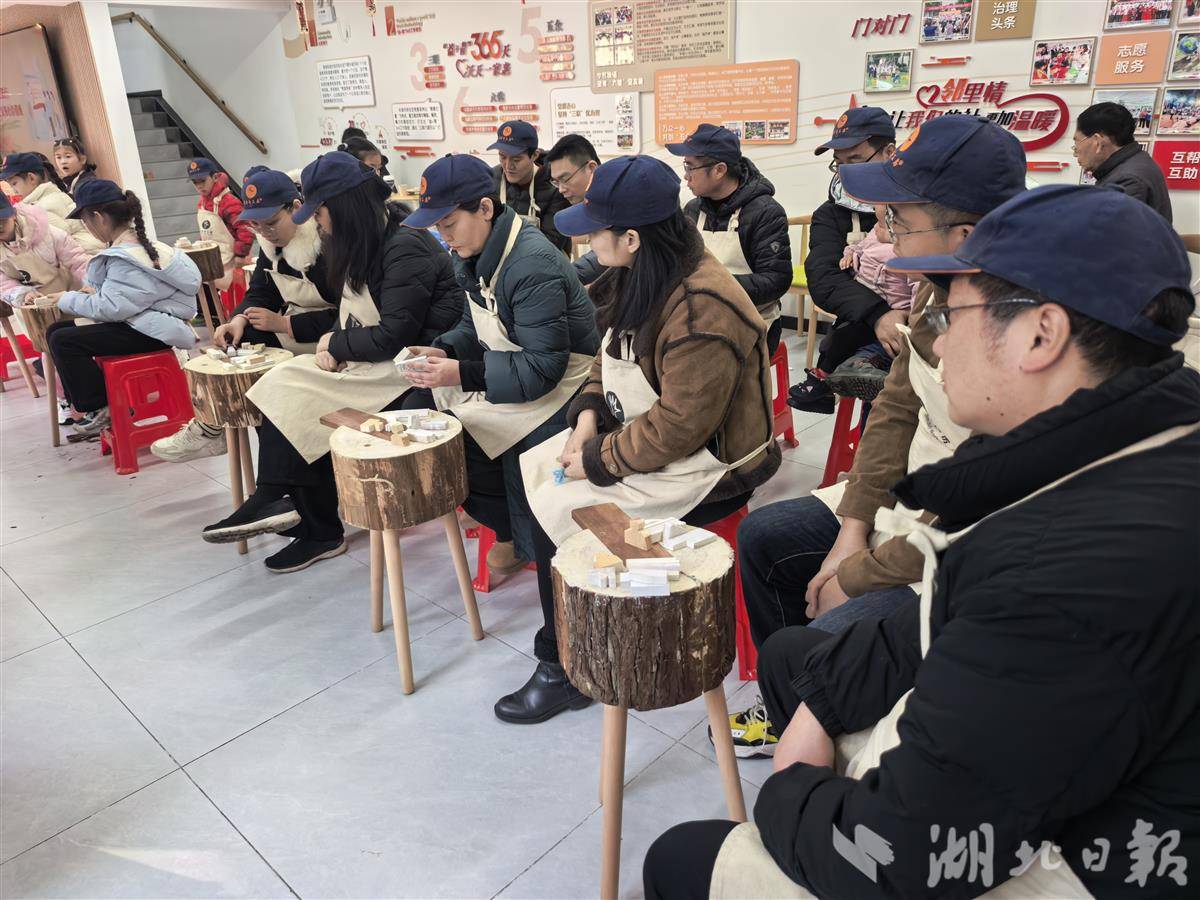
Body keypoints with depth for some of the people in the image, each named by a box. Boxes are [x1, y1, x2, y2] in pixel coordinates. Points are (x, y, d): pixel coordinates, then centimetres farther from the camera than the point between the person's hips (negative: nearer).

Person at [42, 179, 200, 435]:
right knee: (56, 330, 11)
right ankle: (82, 402, 15)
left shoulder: (125, 259, -20)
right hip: (139, 322, 11)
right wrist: (96, 290, 0)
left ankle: (97, 409, 1)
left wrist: (68, 300, -9)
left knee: (63, 341, -14)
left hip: (149, 332, -11)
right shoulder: (136, 244, 10)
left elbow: (111, 308, -25)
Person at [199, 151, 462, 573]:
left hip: (405, 367, -9)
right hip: (369, 361, 9)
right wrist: (333, 340, -3)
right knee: (293, 386, -11)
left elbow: (394, 336, -20)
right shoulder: (366, 244, 12)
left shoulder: (405, 248, -17)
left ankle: (273, 502, -2)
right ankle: (318, 530, -7)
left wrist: (337, 344, -8)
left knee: (298, 399, -19)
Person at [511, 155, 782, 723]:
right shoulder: (642, 278, 2)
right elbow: (612, 358, 14)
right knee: (534, 467, 5)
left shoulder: (702, 309, -28)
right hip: (639, 431, 10)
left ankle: (564, 665, 6)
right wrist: (589, 414, -3)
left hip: (703, 463, -10)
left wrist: (599, 459, -19)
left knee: (558, 508, -15)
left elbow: (680, 426, -28)